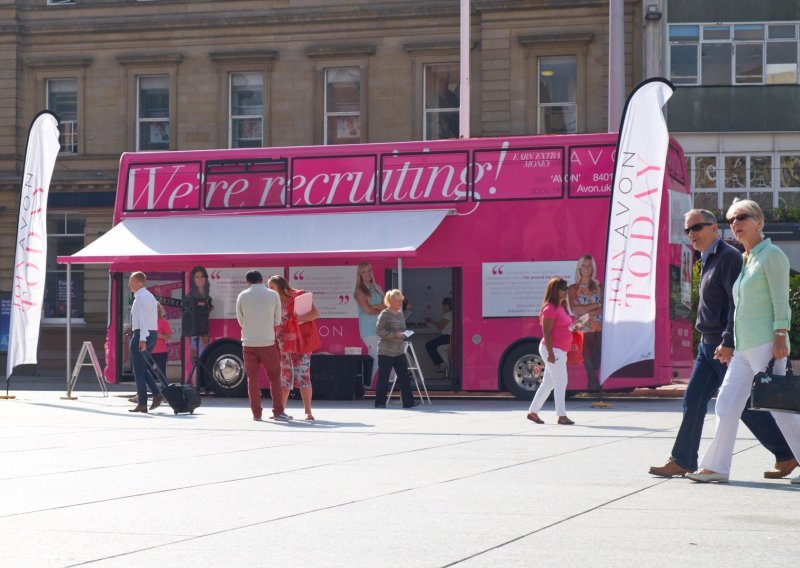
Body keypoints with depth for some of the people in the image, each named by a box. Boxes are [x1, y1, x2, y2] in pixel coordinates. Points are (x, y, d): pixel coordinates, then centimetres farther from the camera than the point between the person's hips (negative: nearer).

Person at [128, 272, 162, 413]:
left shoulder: (140, 297, -13)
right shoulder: (150, 296, 18)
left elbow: (143, 320, -21)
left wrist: (142, 340, -25)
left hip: (141, 334, -10)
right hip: (153, 333, 10)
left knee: (139, 370, -3)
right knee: (143, 368, 18)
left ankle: (142, 404, -1)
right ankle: (156, 393, 3)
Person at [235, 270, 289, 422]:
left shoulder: (242, 296, 1)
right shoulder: (273, 295, 0)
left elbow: (240, 321, 9)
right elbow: (277, 321, 5)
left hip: (249, 342, 1)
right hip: (268, 342, -1)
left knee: (252, 378, 7)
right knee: (274, 377, 7)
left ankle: (256, 413, 7)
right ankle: (278, 412, 2)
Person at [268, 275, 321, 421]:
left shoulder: (299, 297, -4)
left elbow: (315, 313, -13)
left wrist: (299, 319, -26)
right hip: (281, 346, 6)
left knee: (303, 376, -7)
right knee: (283, 378, 9)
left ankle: (308, 411, -5)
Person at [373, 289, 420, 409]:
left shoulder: (401, 314, 13)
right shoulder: (385, 314, -9)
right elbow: (379, 330, -16)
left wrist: (404, 335, 3)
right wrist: (395, 335, -20)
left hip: (399, 351, 7)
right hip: (386, 352, -7)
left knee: (404, 377, 2)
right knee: (383, 378, 0)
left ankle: (408, 402, 3)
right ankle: (380, 403, 8)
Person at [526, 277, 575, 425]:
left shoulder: (561, 307, 16)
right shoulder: (550, 309, -14)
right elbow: (546, 332, -19)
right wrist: (550, 352, -23)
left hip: (560, 351, 10)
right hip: (553, 350, -10)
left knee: (548, 383, 13)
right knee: (561, 382, -10)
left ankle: (533, 412, 20)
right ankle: (561, 416, -8)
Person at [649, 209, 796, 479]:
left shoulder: (728, 257, -13)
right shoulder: (709, 260, 16)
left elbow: (737, 302, -21)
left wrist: (728, 342, -25)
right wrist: (710, 341, 19)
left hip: (725, 346, -9)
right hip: (708, 345, 9)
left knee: (743, 404, -4)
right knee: (693, 401, 6)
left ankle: (786, 455, 6)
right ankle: (682, 461, 9)